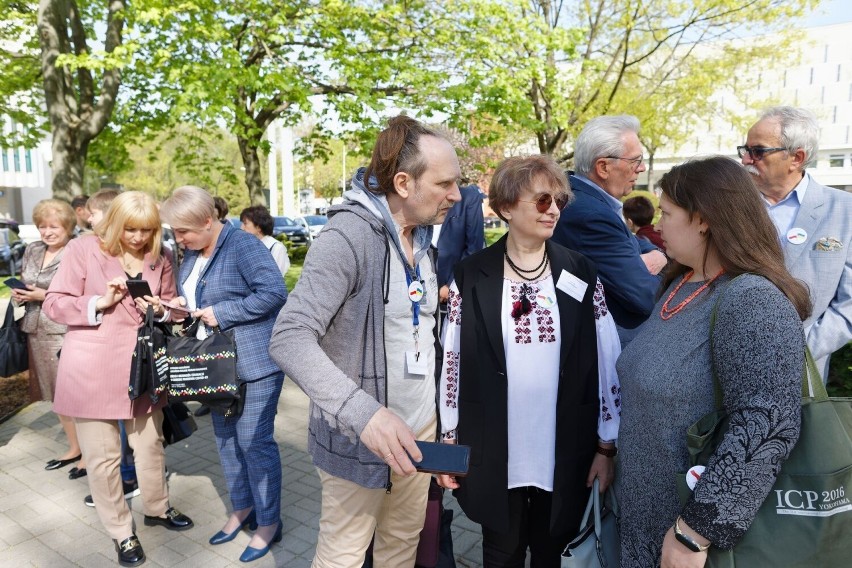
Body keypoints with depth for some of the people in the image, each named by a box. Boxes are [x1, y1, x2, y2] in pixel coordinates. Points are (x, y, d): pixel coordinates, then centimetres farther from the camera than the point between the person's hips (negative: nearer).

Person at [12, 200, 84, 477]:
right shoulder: (32, 250, 12)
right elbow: (24, 286, 23)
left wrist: (45, 295, -18)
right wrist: (19, 294, 1)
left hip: (66, 332, -8)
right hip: (36, 331, 8)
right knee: (55, 393, 16)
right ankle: (74, 448, 30)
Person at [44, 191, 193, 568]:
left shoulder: (159, 260, 5)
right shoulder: (83, 249, -6)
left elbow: (171, 310, 12)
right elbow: (54, 304, -6)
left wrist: (158, 310, -10)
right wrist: (100, 302, -20)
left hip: (141, 366, 4)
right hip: (91, 369, -3)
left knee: (150, 443, 16)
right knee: (103, 455, 5)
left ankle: (157, 508, 39)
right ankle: (120, 532, 23)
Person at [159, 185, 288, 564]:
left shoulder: (243, 245, -17)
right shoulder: (192, 253, 10)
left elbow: (273, 292, -26)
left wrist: (221, 313, -22)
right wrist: (183, 304, 0)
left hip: (254, 362, -9)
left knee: (254, 441, -1)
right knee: (225, 437, 17)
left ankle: (269, 522, 16)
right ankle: (242, 507, 36)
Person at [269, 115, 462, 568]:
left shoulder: (422, 236, 4)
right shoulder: (349, 235, -22)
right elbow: (290, 338, -30)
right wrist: (362, 411, -40)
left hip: (420, 425, 7)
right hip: (359, 435, -6)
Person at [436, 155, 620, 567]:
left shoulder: (581, 275, -1)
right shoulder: (472, 275, -5)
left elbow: (607, 363, 0)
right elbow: (453, 362, -2)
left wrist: (607, 445, 0)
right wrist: (450, 440, 0)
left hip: (565, 453, 1)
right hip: (495, 453, -1)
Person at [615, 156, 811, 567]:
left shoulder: (751, 301, -22)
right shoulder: (681, 284, 5)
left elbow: (766, 429, -29)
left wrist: (695, 531, -26)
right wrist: (611, 451, 15)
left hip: (691, 519, -8)